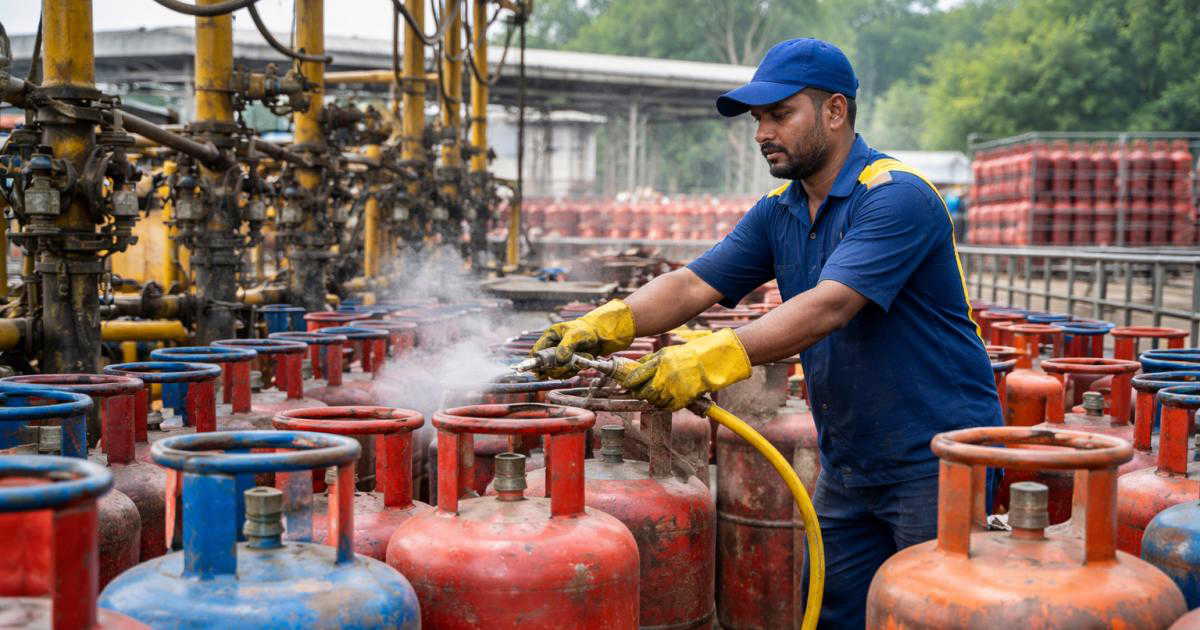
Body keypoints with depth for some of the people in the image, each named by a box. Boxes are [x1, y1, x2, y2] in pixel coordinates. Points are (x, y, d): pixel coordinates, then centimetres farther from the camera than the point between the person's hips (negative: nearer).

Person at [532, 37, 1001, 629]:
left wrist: (716, 356, -40)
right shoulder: (778, 213, 8)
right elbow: (692, 285, -1)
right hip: (847, 464, 8)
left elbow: (828, 308, -31)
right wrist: (607, 324, -18)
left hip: (936, 462, -8)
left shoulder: (896, 197, -18)